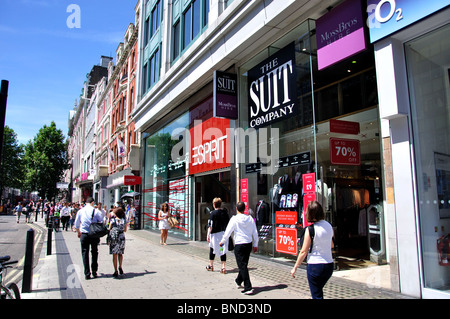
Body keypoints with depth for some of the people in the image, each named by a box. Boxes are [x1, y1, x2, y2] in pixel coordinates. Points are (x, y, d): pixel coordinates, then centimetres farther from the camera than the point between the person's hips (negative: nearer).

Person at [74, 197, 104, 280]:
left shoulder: (80, 211, 3)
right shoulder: (96, 211, -5)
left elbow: (76, 224, 11)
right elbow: (101, 222, -4)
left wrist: (79, 232, 26)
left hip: (84, 235, 1)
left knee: (85, 253, 7)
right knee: (94, 252, 15)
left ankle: (87, 274, 7)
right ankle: (94, 270, 17)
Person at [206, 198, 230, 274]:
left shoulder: (213, 213, -10)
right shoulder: (225, 212, 3)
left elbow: (210, 225, -13)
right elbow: (228, 223, 9)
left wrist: (208, 235, -9)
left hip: (215, 234, -3)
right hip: (224, 233, 3)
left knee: (212, 250, 14)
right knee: (223, 250, 5)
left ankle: (211, 265, 28)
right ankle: (223, 267, 2)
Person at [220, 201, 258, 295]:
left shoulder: (234, 219, -11)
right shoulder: (250, 219, 1)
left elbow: (228, 232, -5)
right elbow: (255, 233, 5)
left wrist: (222, 242, 11)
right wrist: (255, 245, 15)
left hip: (239, 245, -5)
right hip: (249, 244, 6)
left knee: (242, 266, -2)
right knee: (244, 265, 20)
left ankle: (248, 288, -6)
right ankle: (238, 281, 39)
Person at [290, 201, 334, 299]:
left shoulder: (310, 229, -16)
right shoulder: (328, 226, 2)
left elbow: (304, 251, -12)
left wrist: (295, 267, -3)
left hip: (314, 266, -6)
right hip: (329, 265, 6)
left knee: (316, 295, 6)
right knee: (319, 290, 27)